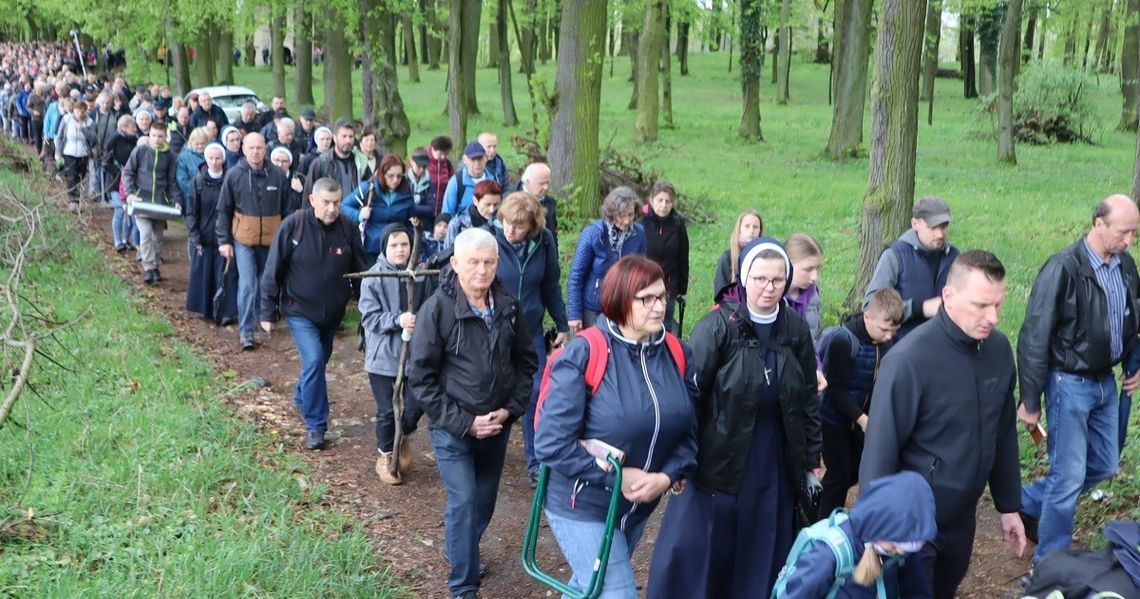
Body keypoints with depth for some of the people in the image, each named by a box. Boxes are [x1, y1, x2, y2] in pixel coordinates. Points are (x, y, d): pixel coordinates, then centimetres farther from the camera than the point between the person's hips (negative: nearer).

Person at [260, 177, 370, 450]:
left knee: (319, 360, 20)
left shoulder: (347, 228, -9)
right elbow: (273, 271, -10)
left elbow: (361, 271, 0)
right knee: (314, 360, -17)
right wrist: (268, 312, -8)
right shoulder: (293, 225, -16)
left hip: (333, 312, 4)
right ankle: (315, 425, -5)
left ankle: (302, 399, 48)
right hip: (300, 310, -4)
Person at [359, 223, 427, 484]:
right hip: (382, 356, -2)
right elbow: (369, 317, -12)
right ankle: (385, 456, 30)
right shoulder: (373, 278, -10)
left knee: (414, 406, 1)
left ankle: (403, 438, 34)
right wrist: (398, 320, -24)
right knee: (387, 411, 6)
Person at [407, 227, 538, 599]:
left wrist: (511, 409, -6)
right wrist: (463, 421, -16)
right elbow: (421, 377, -13)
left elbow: (526, 360, 8)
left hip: (497, 425, 4)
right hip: (452, 428, -4)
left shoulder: (508, 307, -3)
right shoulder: (437, 309, -15)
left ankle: (463, 553, 42)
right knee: (463, 502, -6)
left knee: (485, 499, 16)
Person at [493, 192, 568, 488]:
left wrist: (562, 326, 11)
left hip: (531, 332, 2)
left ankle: (536, 463, 14)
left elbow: (551, 286, 6)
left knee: (536, 394, 2)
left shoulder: (543, 243, -6)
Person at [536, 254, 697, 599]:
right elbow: (551, 444, -23)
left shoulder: (678, 355, -3)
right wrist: (617, 477, -21)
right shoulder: (583, 355, -21)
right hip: (582, 507, -6)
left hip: (640, 506, 6)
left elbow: (689, 431, 1)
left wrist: (667, 476, -17)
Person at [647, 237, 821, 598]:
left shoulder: (796, 330, 2)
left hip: (774, 471, 4)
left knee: (762, 558, 12)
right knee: (694, 552, 1)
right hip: (717, 466, -4)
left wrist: (812, 460, 12)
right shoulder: (718, 327, -12)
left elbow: (808, 401, 10)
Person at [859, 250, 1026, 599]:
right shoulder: (910, 359, -25)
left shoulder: (999, 349, -5)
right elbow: (881, 451, -19)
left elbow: (1004, 435, 7)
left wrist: (1008, 505, 12)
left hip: (962, 516, 6)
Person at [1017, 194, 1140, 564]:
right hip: (1070, 384, -7)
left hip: (1105, 381, 7)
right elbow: (1034, 339, -17)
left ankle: (1028, 502, 36)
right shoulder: (1064, 269, -20)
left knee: (1104, 466, 17)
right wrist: (1030, 402, -14)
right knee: (1069, 476, 0)